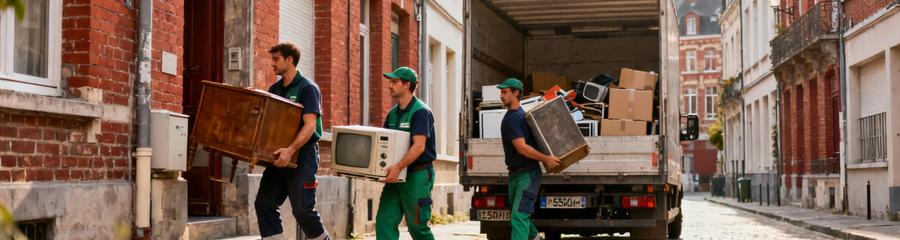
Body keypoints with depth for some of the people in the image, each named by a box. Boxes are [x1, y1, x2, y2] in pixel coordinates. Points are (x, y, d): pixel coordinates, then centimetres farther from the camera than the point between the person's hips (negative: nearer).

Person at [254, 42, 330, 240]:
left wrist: (291, 150, -31)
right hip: (279, 156, 8)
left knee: (302, 209, -7)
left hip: (302, 156, -7)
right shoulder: (275, 89, 13)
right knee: (264, 204, 0)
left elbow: (310, 125, -19)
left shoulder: (307, 88, -9)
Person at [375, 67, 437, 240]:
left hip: (418, 174, -7)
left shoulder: (420, 112, -12)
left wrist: (399, 167, -34)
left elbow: (419, 146, -23)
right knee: (384, 220, -3)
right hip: (397, 175, 8)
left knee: (417, 225, 3)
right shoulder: (393, 113, 13)